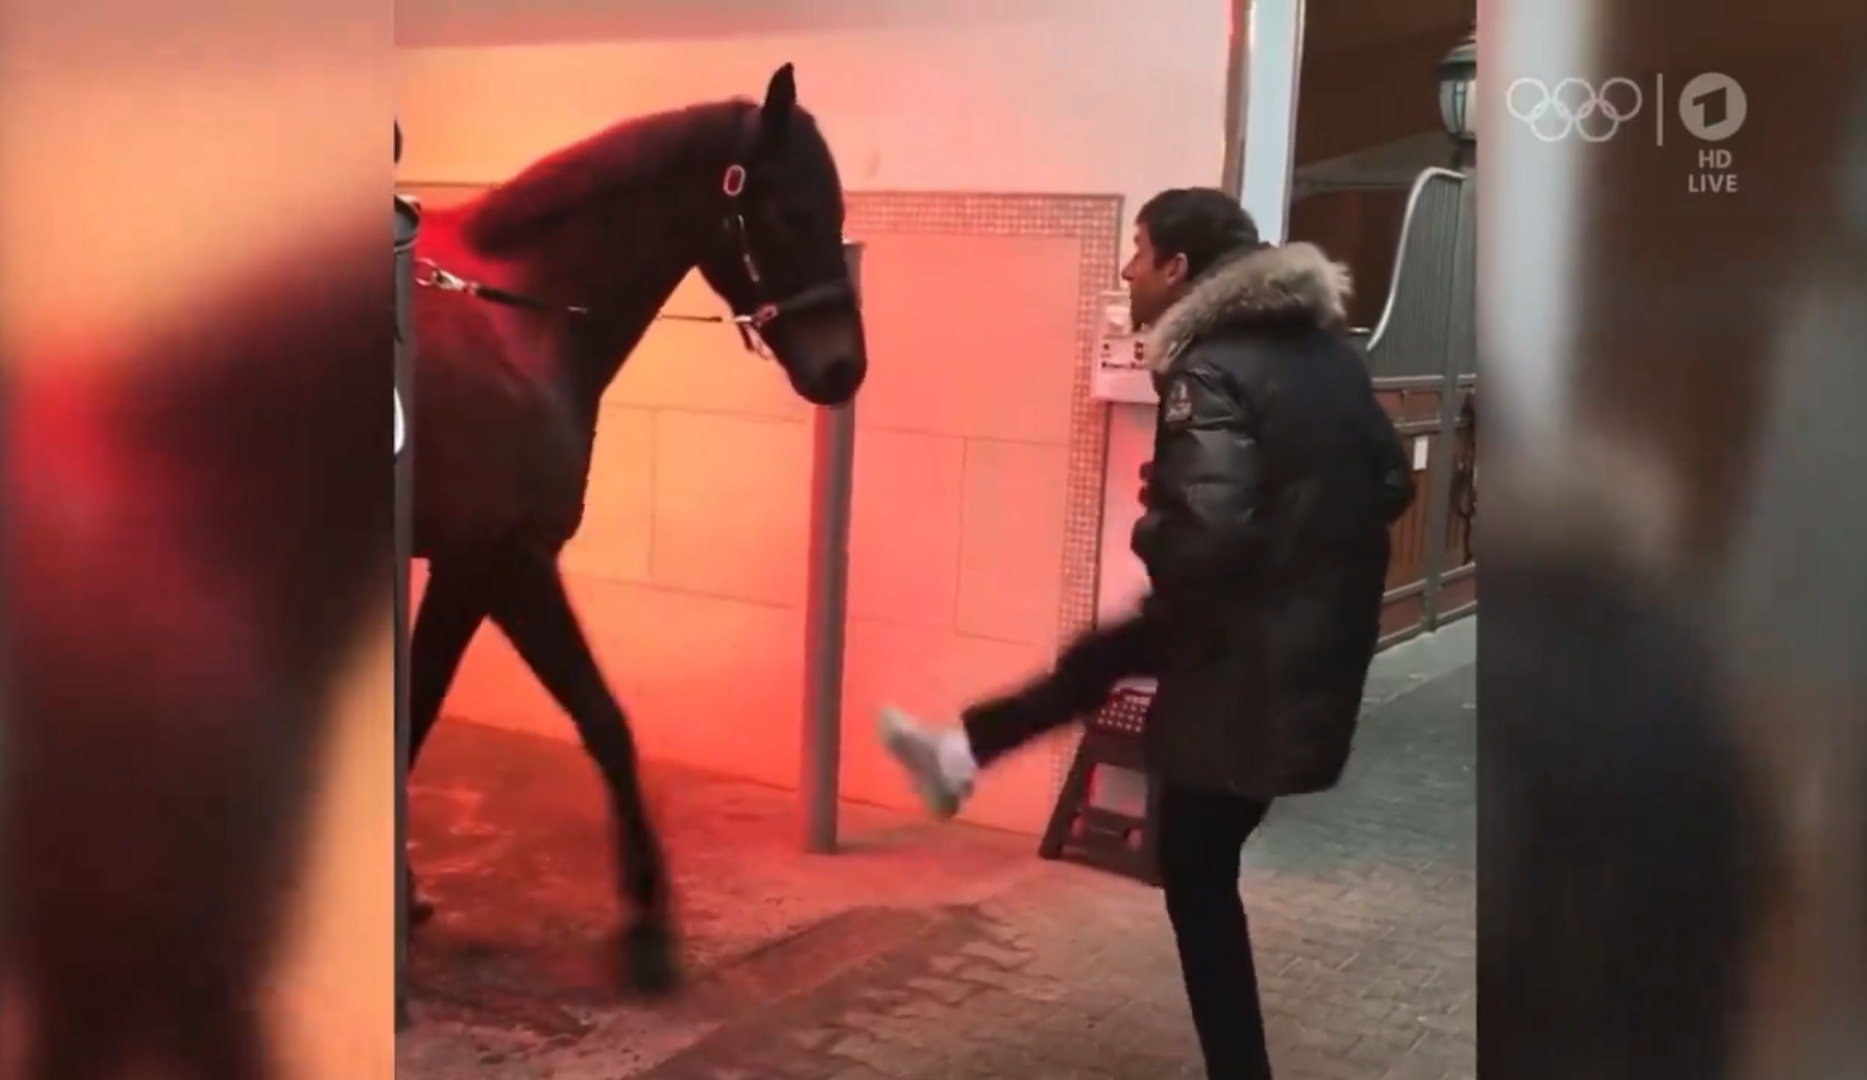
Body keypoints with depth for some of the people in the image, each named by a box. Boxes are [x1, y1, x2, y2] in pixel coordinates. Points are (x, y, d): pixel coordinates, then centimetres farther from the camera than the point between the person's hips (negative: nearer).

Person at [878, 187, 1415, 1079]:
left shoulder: (1210, 370, -21)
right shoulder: (1327, 349, 5)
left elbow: (1204, 535, -32)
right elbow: (1390, 485, 12)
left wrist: (1151, 530, -10)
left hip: (1251, 665, -9)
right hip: (1323, 638, 9)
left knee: (1198, 881, 10)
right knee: (1106, 654, 28)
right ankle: (964, 752, 46)